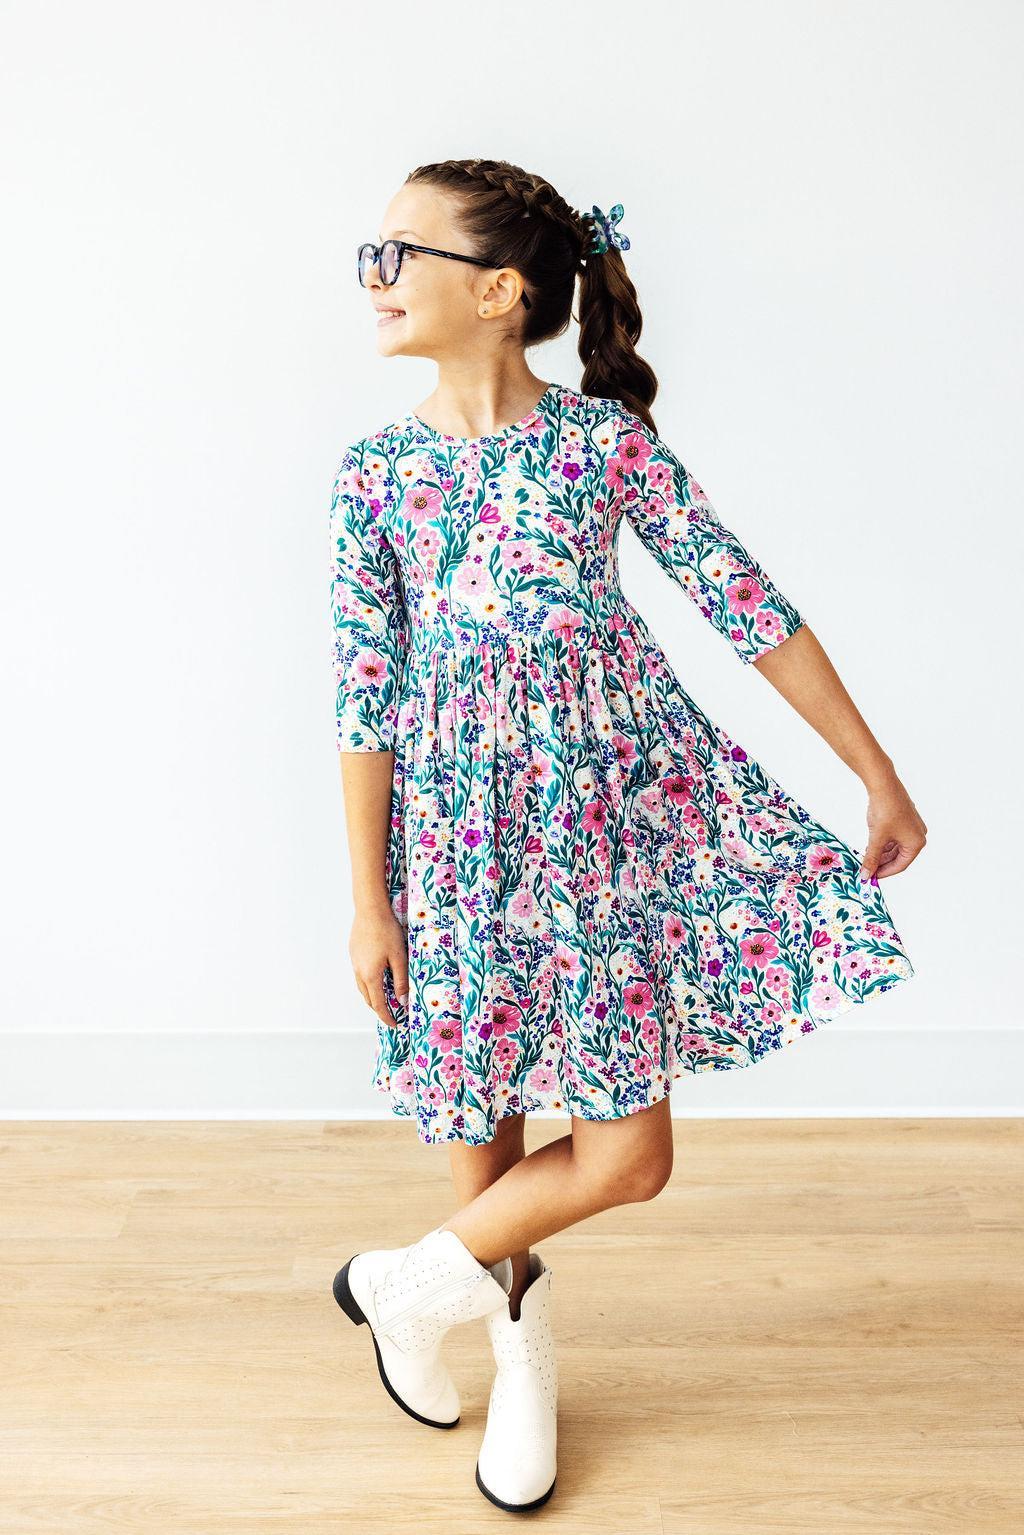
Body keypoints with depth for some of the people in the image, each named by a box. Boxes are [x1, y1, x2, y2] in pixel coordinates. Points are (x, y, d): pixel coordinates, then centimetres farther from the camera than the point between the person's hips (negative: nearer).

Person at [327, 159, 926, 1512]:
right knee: (489, 1149, 10)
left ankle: (412, 1284, 26)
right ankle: (526, 1361, 38)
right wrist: (369, 902, -1)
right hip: (461, 844, 1)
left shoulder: (607, 439, -4)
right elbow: (364, 693, 0)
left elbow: (754, 612, -3)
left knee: (626, 1159, 1)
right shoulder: (375, 472, -1)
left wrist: (880, 778, -2)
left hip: (608, 826, 0)